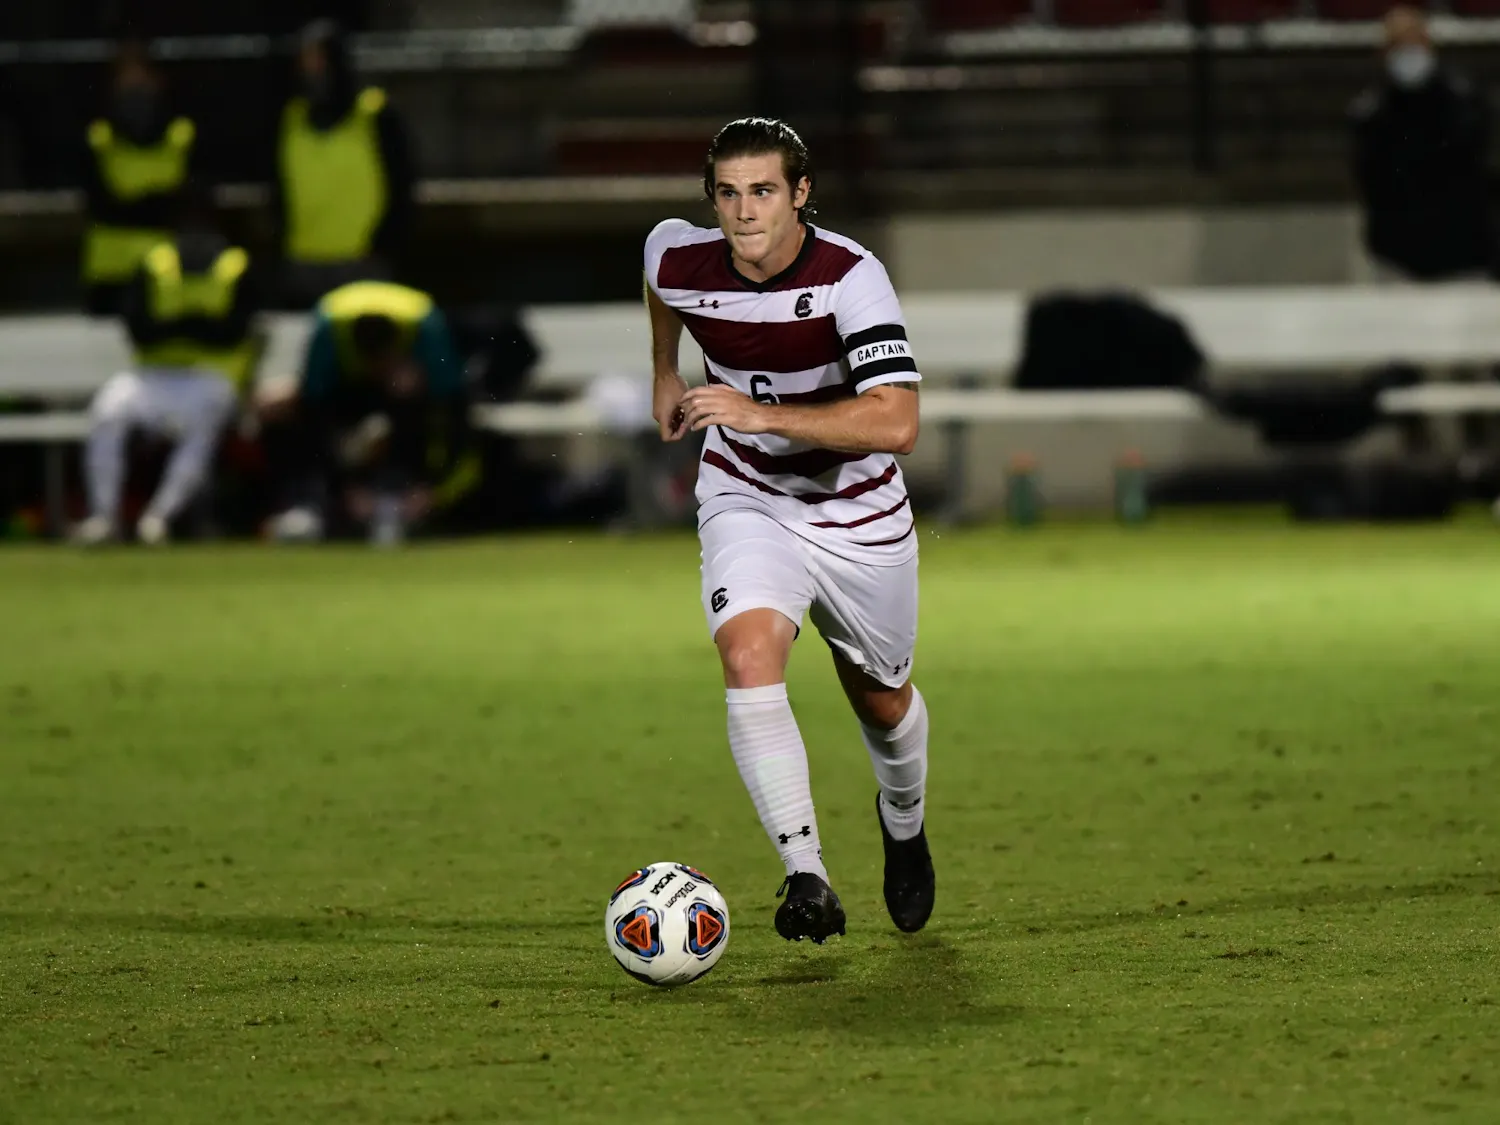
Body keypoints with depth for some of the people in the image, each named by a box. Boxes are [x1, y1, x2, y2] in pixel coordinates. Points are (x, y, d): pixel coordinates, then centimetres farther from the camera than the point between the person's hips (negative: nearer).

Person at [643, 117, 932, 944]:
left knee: (880, 698, 16)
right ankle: (806, 878, -26)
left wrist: (763, 413, -41)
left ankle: (903, 823, 51)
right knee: (749, 655, -26)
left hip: (858, 512, -1)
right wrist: (665, 373, 21)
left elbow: (895, 423, -37)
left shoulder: (850, 278, -27)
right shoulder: (678, 260, -15)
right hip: (746, 499, 1)